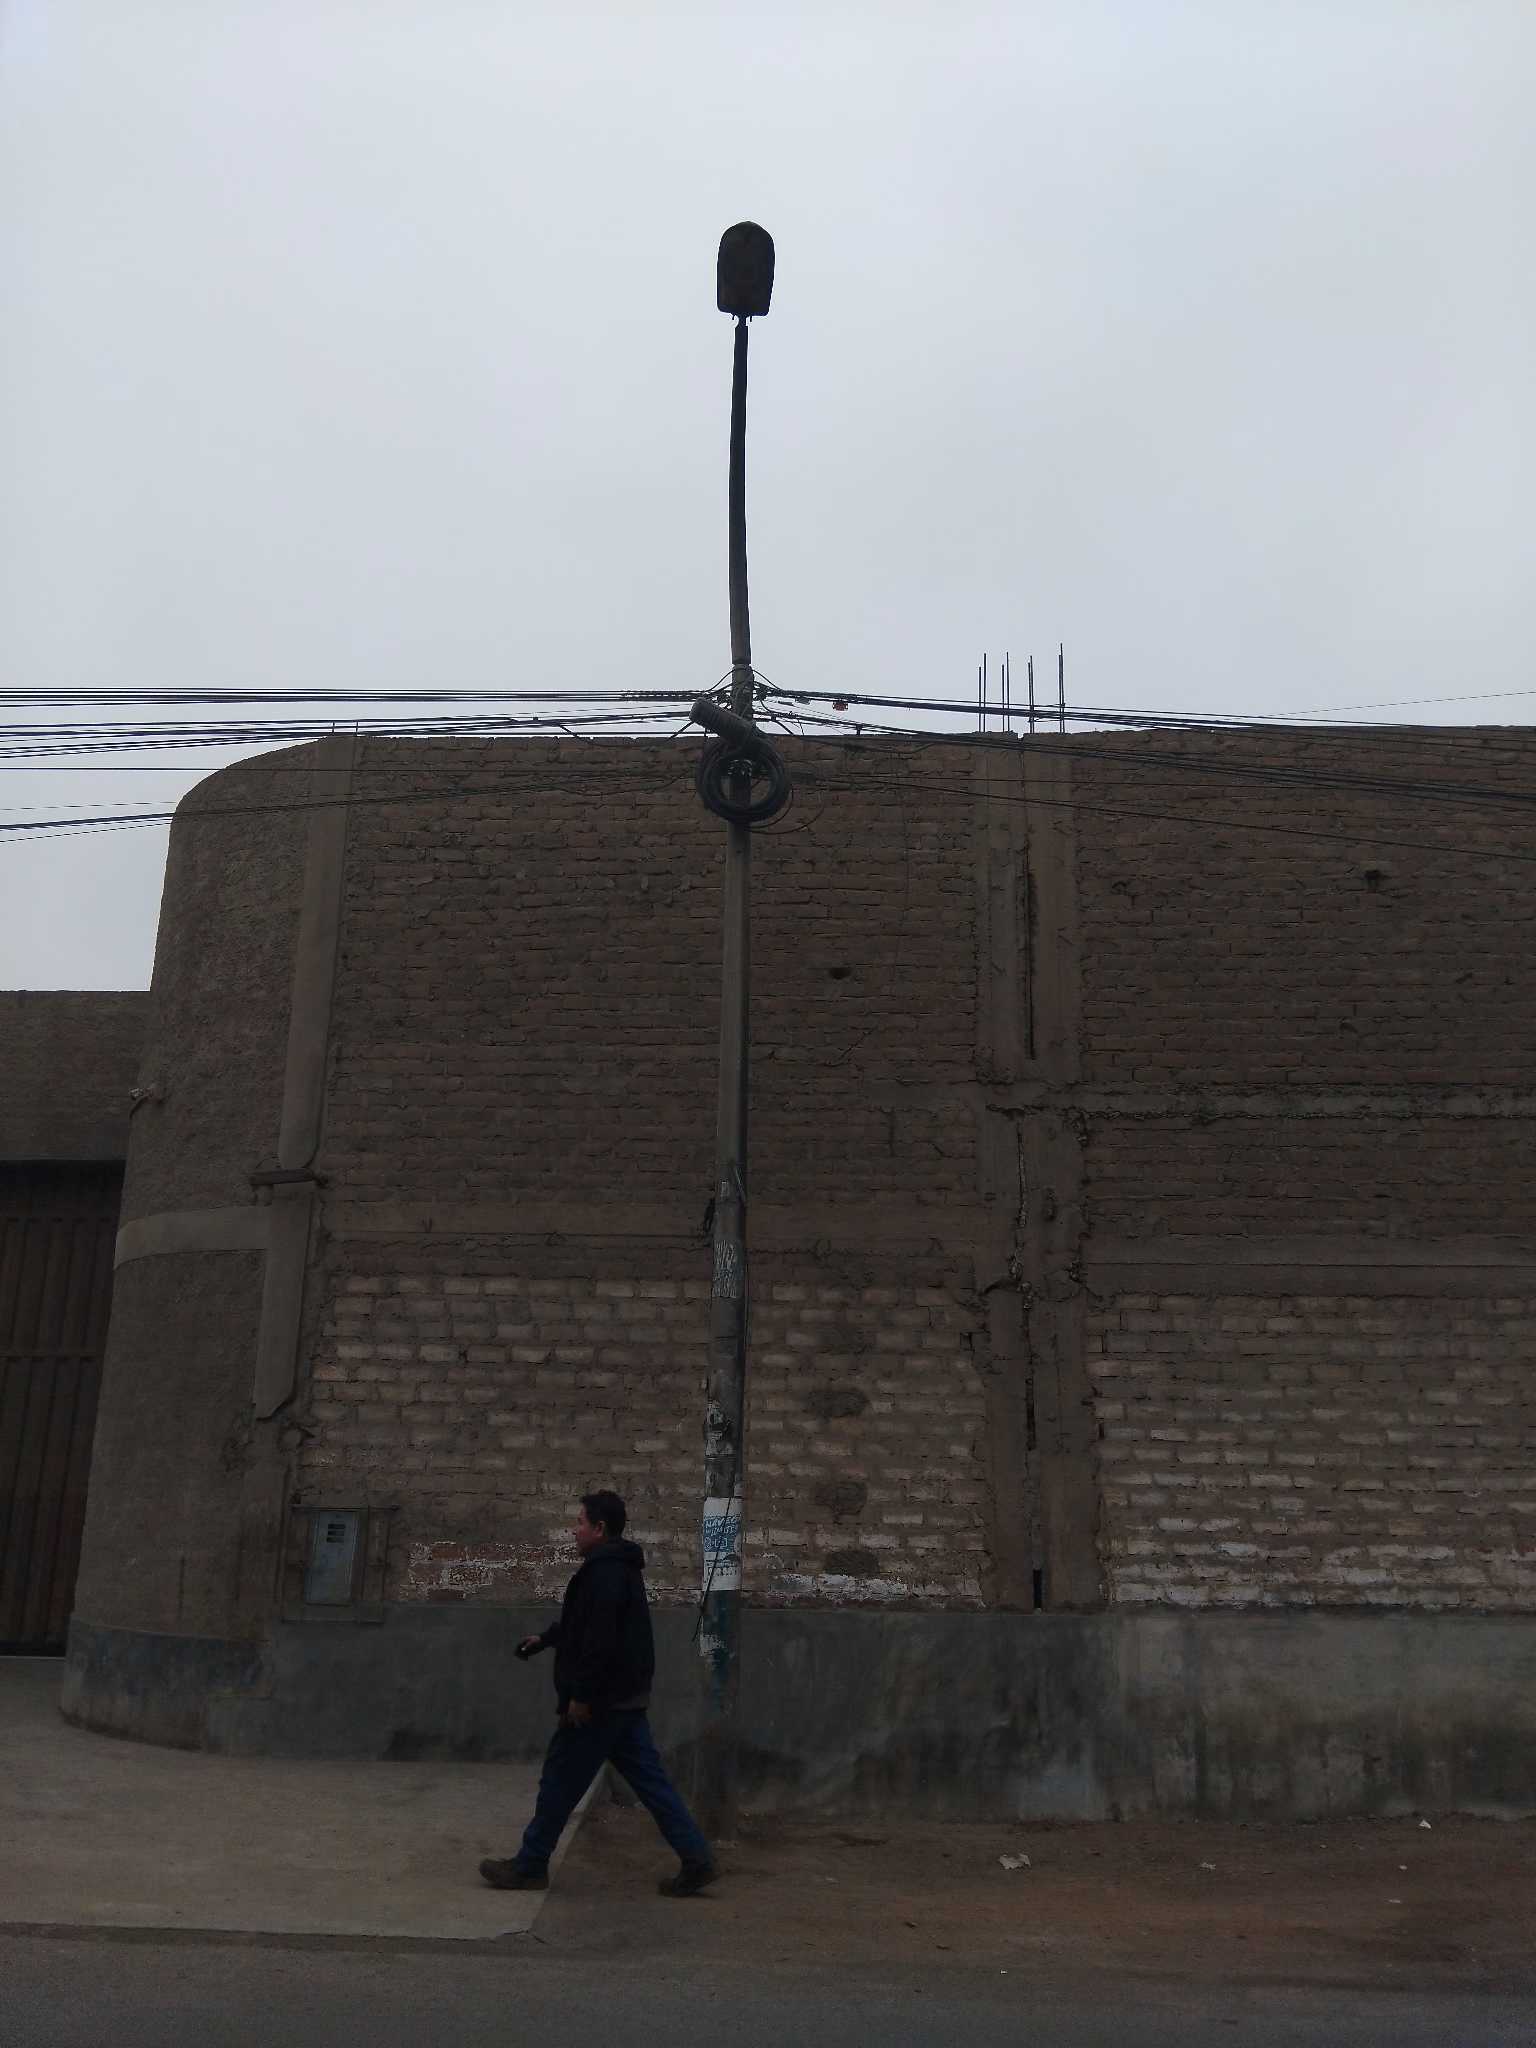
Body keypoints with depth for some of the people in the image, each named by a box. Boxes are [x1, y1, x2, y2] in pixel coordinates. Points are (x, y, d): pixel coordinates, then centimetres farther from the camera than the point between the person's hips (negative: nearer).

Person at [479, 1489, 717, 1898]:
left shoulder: (604, 1572, -18)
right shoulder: (620, 1568, 16)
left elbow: (599, 1639, -26)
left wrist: (581, 1695, -22)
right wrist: (545, 1638, 38)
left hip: (600, 1700, -10)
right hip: (627, 1697, 10)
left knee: (560, 1782, 4)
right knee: (649, 1779, 9)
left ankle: (529, 1866, 15)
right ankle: (695, 1858, 7)